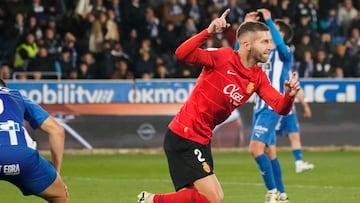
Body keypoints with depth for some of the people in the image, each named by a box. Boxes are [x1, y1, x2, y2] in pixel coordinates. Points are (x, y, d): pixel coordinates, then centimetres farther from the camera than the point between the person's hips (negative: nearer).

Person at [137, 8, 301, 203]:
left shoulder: (258, 77, 7)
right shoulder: (223, 57, -13)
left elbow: (281, 107, -3)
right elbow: (182, 54, -26)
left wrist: (289, 95, -24)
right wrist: (209, 32, -37)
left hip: (202, 140, 8)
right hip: (183, 136, -8)